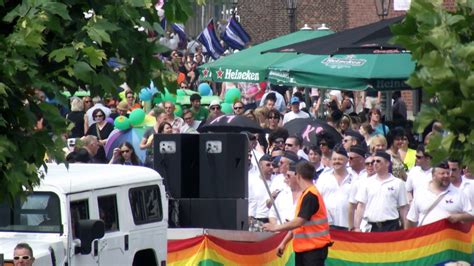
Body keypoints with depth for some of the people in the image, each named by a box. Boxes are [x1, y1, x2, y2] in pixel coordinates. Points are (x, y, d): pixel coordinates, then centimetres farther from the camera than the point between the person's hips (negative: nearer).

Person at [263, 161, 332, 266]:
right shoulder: (305, 194, 15)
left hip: (314, 248, -10)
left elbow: (299, 221, -23)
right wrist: (284, 242, 18)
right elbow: (297, 223, 21)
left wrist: (276, 227, -15)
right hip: (302, 247, 10)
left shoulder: (310, 195, -17)